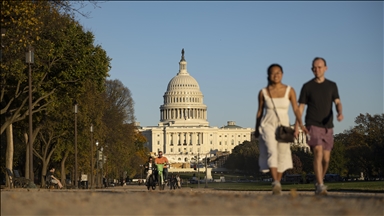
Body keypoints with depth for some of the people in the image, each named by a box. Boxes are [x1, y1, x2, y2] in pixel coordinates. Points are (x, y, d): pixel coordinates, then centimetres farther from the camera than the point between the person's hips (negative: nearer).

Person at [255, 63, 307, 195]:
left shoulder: (290, 91, -3)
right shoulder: (263, 92, -2)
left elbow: (296, 109, -7)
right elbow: (260, 111, 8)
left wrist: (300, 124, -22)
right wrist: (257, 129, 14)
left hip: (283, 126, 2)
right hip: (267, 125, -2)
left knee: (282, 156, 7)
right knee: (271, 152, -22)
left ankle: (277, 184, 23)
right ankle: (276, 184, -33)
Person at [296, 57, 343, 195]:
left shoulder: (332, 86, 8)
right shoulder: (307, 87, 1)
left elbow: (338, 103, -2)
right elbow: (300, 108, 2)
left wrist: (340, 113, -25)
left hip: (327, 127, 4)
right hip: (312, 126, -4)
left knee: (326, 159, 7)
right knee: (318, 153, -21)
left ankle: (318, 183, 30)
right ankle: (320, 187, -25)